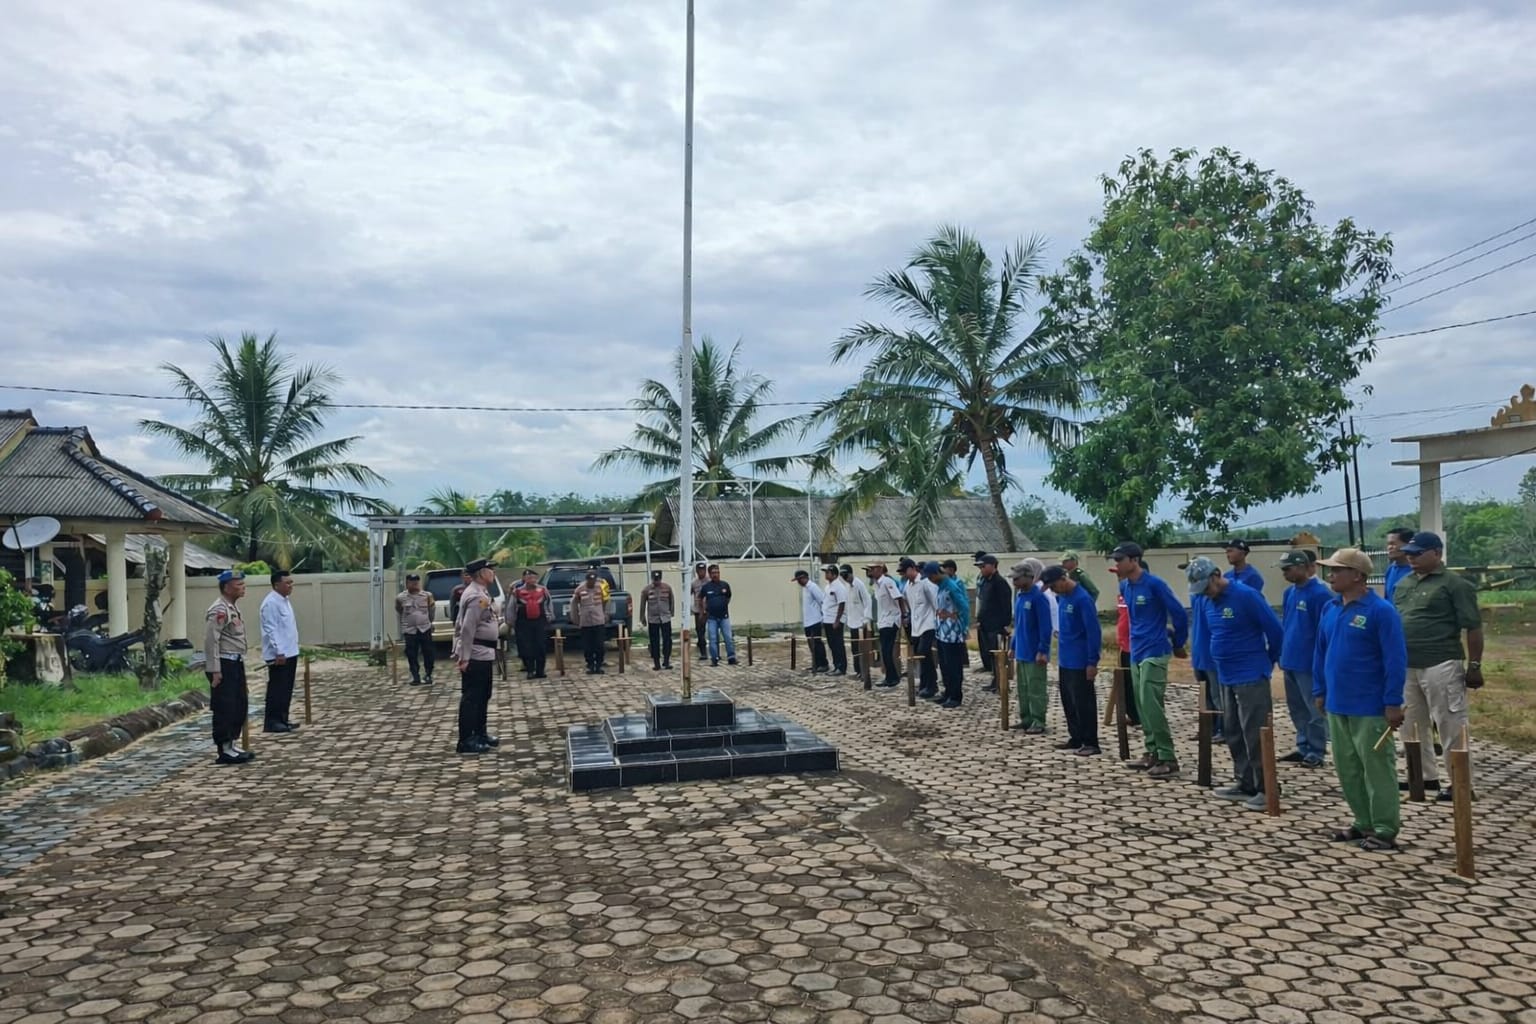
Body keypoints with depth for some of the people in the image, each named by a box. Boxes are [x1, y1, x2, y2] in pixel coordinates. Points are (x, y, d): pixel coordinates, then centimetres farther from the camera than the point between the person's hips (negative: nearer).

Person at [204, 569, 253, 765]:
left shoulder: (234, 607, 15)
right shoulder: (219, 610, -16)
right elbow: (211, 641, -21)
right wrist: (215, 670, -23)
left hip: (236, 663, 10)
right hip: (224, 664, -10)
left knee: (240, 706, 14)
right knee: (224, 708, -5)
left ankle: (231, 745, 22)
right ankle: (224, 751, 1)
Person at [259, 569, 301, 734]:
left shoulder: (285, 601, 15)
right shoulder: (271, 603, -15)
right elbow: (271, 630, -20)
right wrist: (279, 652, -23)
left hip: (290, 652, 10)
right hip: (279, 655, -10)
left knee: (286, 689, 13)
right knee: (277, 688, -5)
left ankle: (282, 720, 20)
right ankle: (271, 722, 0)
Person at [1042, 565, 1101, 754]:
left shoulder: (1082, 599, -18)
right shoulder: (1061, 597, 8)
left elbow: (1094, 632, -19)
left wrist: (1092, 662, -19)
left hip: (1080, 662, -9)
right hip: (1064, 660, 9)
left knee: (1083, 702, -2)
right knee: (1068, 701, 15)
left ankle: (1091, 743, 5)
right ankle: (1076, 738, 25)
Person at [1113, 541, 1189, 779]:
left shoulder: (1154, 584, -14)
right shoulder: (1125, 586, 9)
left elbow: (1179, 613, -9)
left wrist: (1178, 645, 0)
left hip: (1154, 653, -8)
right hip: (1136, 652, 8)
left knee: (1151, 705, -12)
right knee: (1142, 706, 11)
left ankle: (1168, 759, -8)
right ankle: (1152, 753, 20)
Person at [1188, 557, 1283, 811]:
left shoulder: (1246, 595, -16)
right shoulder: (1206, 602, 7)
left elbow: (1275, 630, -11)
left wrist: (1268, 661, 1)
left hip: (1251, 677, -8)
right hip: (1225, 677, 8)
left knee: (1255, 734, -5)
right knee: (1233, 732, 13)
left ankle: (1265, 789, 2)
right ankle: (1245, 783, 23)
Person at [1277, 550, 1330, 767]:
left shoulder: (1320, 593, -16)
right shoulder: (1290, 592, 9)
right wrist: (1282, 653, 14)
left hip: (1309, 663, -8)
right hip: (1290, 661, 8)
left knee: (1314, 710, 4)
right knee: (1297, 708, 16)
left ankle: (1316, 753, 12)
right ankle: (1303, 747, 27)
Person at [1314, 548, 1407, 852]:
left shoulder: (1380, 611, -13)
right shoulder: (1329, 609, 8)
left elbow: (1395, 659, -15)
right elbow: (1321, 653, 16)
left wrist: (1393, 702, -16)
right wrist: (1320, 691, 15)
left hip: (1370, 709, -7)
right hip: (1337, 706, 7)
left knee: (1377, 770, 2)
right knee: (1347, 769, 15)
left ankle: (1385, 830, 12)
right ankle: (1364, 823, 27)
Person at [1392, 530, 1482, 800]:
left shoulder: (1454, 584, -7)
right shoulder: (1402, 584, 13)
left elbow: (1473, 627, -9)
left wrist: (1474, 666, -11)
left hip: (1440, 666, -7)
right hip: (1406, 667, 7)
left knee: (1450, 728, -2)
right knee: (1412, 725, 14)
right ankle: (1426, 776, 27)